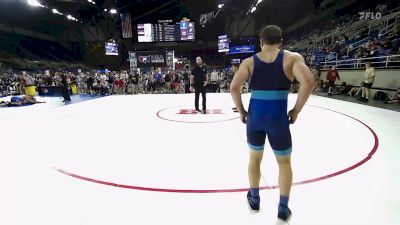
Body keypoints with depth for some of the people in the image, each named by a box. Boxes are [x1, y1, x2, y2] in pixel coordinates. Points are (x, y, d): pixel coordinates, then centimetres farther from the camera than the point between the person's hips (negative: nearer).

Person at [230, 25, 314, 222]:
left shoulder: (249, 62, 3)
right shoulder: (292, 58, 0)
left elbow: (233, 88, -7)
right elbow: (308, 82, -14)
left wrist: (241, 112, 3)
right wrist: (296, 111, -4)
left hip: (255, 117, 2)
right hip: (278, 118, -1)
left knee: (255, 157, 22)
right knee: (284, 161, 19)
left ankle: (254, 199, 36)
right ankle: (283, 208, 23)